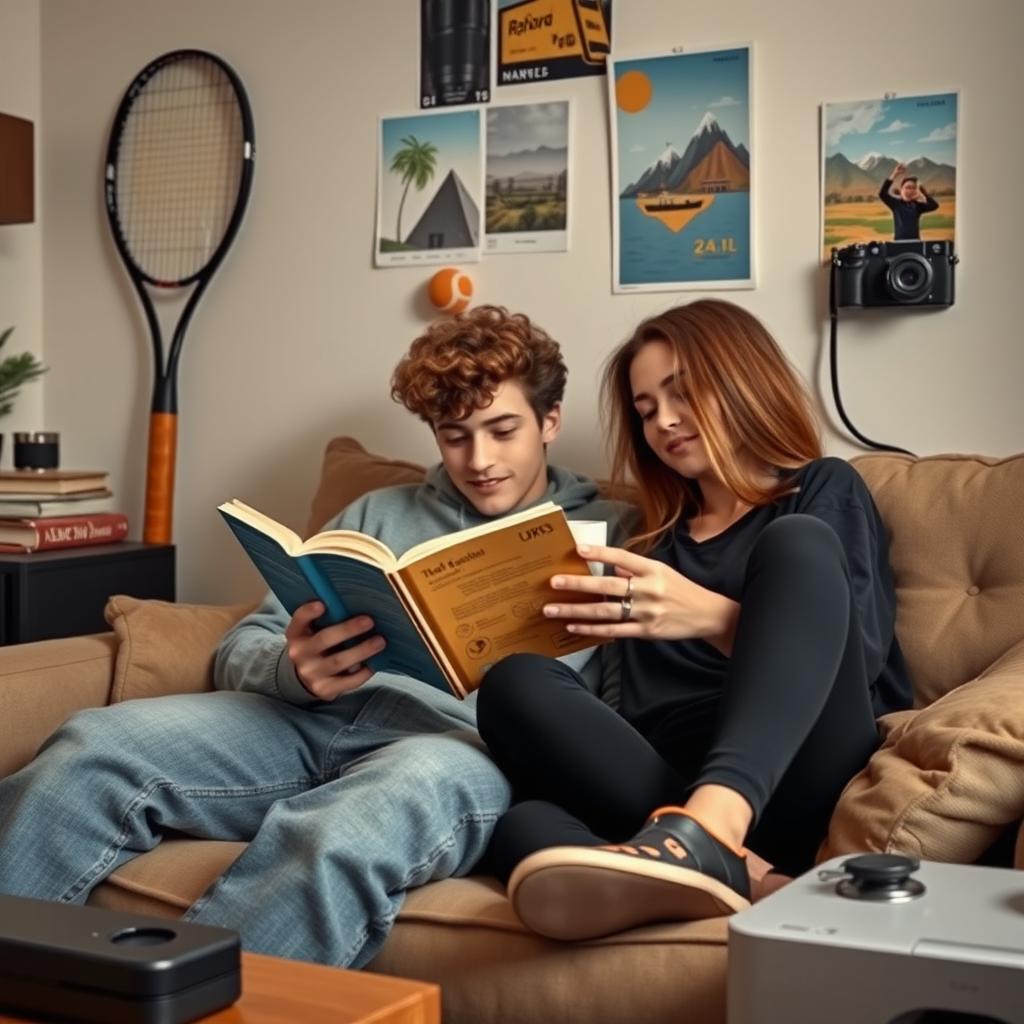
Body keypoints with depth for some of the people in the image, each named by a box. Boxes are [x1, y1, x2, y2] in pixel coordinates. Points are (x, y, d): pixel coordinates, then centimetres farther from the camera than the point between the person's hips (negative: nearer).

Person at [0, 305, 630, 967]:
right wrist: (293, 670, -6)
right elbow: (242, 650, 19)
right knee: (92, 748, -23)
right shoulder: (379, 515, 26)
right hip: (312, 720, 4)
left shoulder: (609, 535, 17)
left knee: (336, 840, -39)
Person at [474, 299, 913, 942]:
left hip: (804, 786, -3)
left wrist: (713, 617, -20)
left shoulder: (825, 490, 17)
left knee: (799, 546, -25)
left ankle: (704, 832, -47)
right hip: (669, 784, 3)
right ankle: (717, 856, -45)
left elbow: (859, 652, -2)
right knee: (517, 683, -22)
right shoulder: (655, 544, 30)